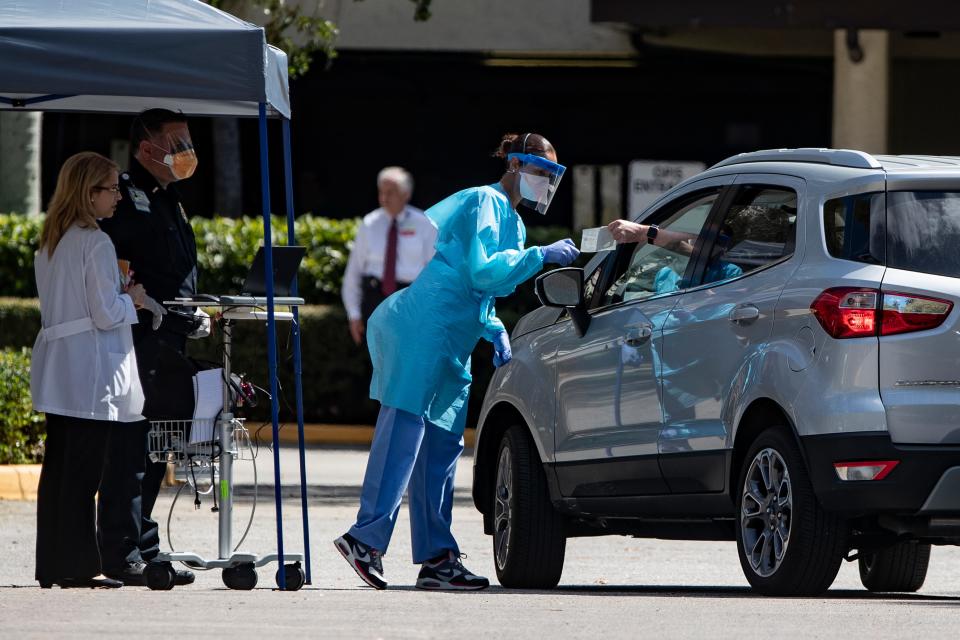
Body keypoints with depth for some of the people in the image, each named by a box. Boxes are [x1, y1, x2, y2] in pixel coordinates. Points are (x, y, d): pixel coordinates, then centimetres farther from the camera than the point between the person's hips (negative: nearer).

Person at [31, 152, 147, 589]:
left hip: (56, 368, 9)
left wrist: (119, 296, 18)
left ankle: (51, 565, 12)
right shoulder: (95, 243, -14)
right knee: (83, 470, -5)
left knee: (58, 466, 10)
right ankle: (77, 566, -4)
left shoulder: (50, 243, 13)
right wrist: (132, 300, 3)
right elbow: (106, 314, -16)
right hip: (91, 370, -9)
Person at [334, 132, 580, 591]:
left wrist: (494, 330, 15)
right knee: (404, 430, -16)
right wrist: (540, 256, -16)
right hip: (420, 331, -10)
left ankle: (437, 558, 7)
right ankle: (367, 539, -22)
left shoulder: (510, 220, 26)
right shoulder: (484, 204, -5)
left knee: (442, 444, 7)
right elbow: (481, 270, -18)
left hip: (447, 350, 11)